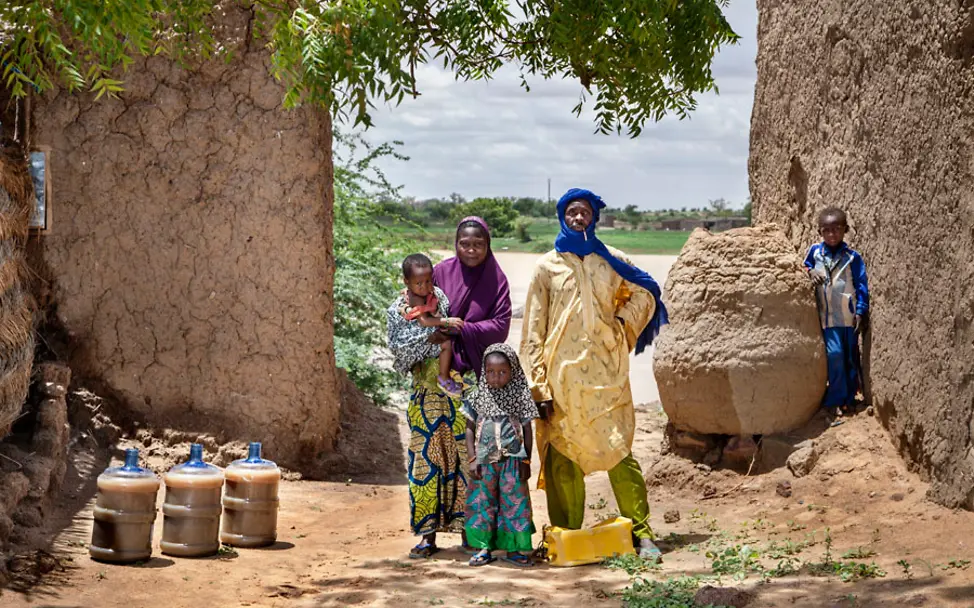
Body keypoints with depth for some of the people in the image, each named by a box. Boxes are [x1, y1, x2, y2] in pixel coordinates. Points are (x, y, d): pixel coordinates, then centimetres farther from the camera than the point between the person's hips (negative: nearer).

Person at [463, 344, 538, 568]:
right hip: (484, 460, 1)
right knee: (482, 501, 4)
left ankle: (513, 548, 10)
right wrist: (472, 459, -1)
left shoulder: (519, 396, 0)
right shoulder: (479, 396, 3)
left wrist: (526, 461, 2)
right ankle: (484, 547, 13)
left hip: (512, 460, -1)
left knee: (514, 501, 1)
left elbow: (527, 430, 4)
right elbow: (470, 428, 6)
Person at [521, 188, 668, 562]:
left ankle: (642, 533, -3)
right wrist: (539, 387, -3)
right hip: (562, 374, 0)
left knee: (619, 451, -6)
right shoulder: (548, 266, 7)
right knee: (563, 459, 0)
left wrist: (621, 327, 9)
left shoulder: (610, 261, 11)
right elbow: (533, 332, 4)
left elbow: (644, 296, 25)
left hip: (605, 373, 0)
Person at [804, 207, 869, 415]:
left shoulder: (852, 256, -3)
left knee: (851, 357, 8)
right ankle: (835, 399, -2)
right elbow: (806, 267, 20)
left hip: (849, 315, 0)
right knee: (834, 354, -12)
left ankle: (849, 398, 20)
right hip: (827, 315, 0)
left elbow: (861, 285, -1)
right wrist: (810, 272, -4)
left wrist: (860, 311, -6)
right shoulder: (815, 251, 2)